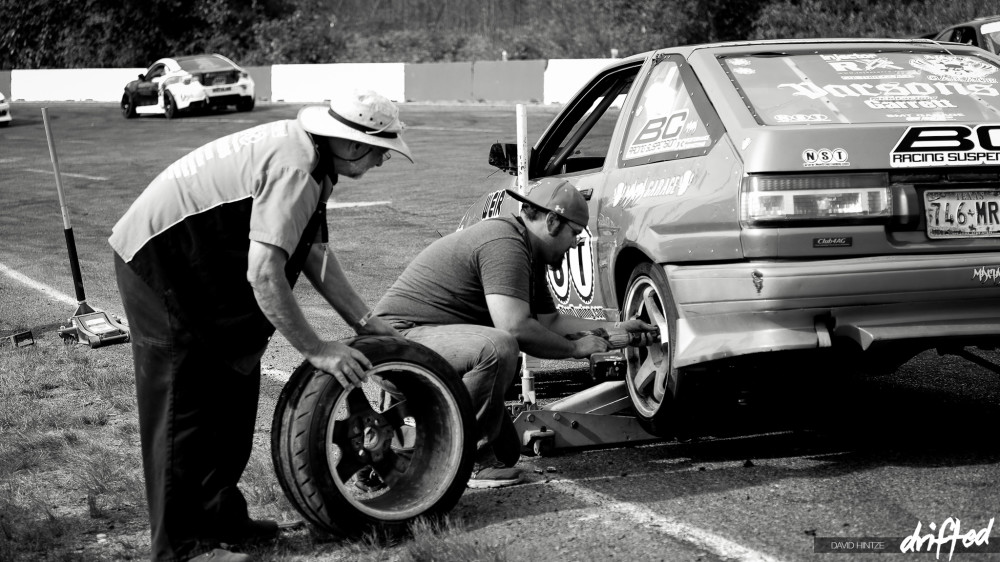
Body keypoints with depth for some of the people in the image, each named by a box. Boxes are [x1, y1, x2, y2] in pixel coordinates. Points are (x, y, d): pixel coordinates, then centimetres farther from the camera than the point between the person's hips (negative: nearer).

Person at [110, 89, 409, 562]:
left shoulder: (310, 158, 5)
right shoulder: (294, 169, -26)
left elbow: (313, 252, 13)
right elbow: (264, 274, -30)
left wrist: (363, 321, 10)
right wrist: (315, 349, -22)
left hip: (199, 269, 10)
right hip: (159, 261, -10)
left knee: (231, 397, 14)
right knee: (184, 405, -6)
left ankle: (219, 517, 25)